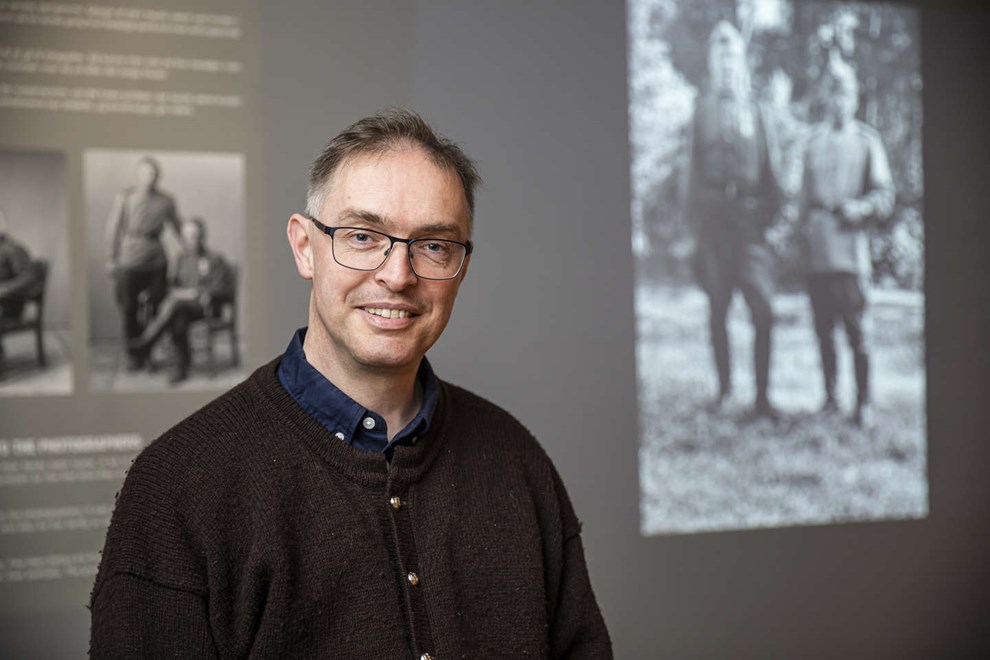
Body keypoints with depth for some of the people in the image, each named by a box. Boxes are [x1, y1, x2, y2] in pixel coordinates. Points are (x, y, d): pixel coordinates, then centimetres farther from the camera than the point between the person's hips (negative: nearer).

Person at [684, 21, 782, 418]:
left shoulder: (754, 110, 12)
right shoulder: (703, 107, 11)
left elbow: (768, 167, 12)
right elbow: (693, 164, 9)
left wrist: (770, 212, 1)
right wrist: (694, 217, 2)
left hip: (748, 217, 0)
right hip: (713, 216, 0)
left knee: (763, 310, -9)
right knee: (717, 308, 6)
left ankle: (762, 397, -5)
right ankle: (724, 387, 18)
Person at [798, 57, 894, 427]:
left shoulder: (867, 141, 4)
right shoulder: (814, 143, 16)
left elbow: (885, 196, 0)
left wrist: (861, 207, -17)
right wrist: (804, 226, 12)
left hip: (850, 247, -4)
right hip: (817, 252, 4)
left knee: (856, 330, -6)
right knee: (823, 329, 6)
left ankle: (864, 403, 1)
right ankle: (830, 398, 16)